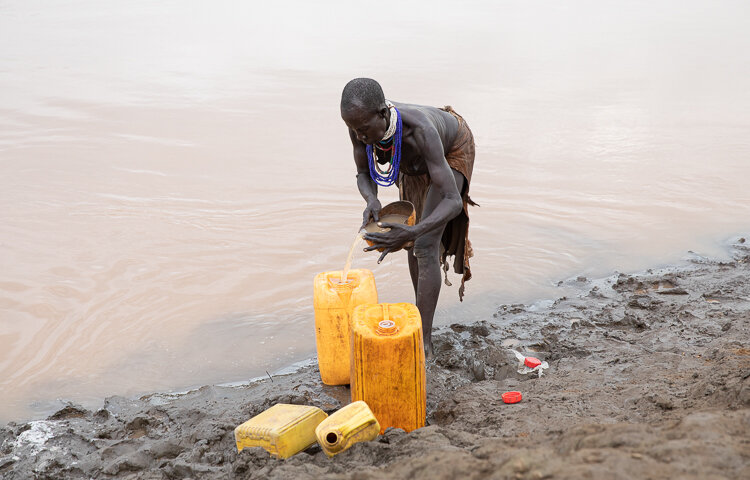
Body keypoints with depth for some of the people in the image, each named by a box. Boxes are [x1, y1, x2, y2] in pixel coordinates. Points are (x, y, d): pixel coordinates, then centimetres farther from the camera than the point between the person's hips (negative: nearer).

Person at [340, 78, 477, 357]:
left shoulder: (419, 129, -49)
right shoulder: (360, 120, -33)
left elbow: (454, 201, -49)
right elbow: (363, 176, -18)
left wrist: (412, 233, -65)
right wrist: (371, 202, -42)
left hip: (453, 152, -6)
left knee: (425, 246, -16)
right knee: (414, 242, 13)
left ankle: (424, 341, -10)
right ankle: (422, 315, 33)